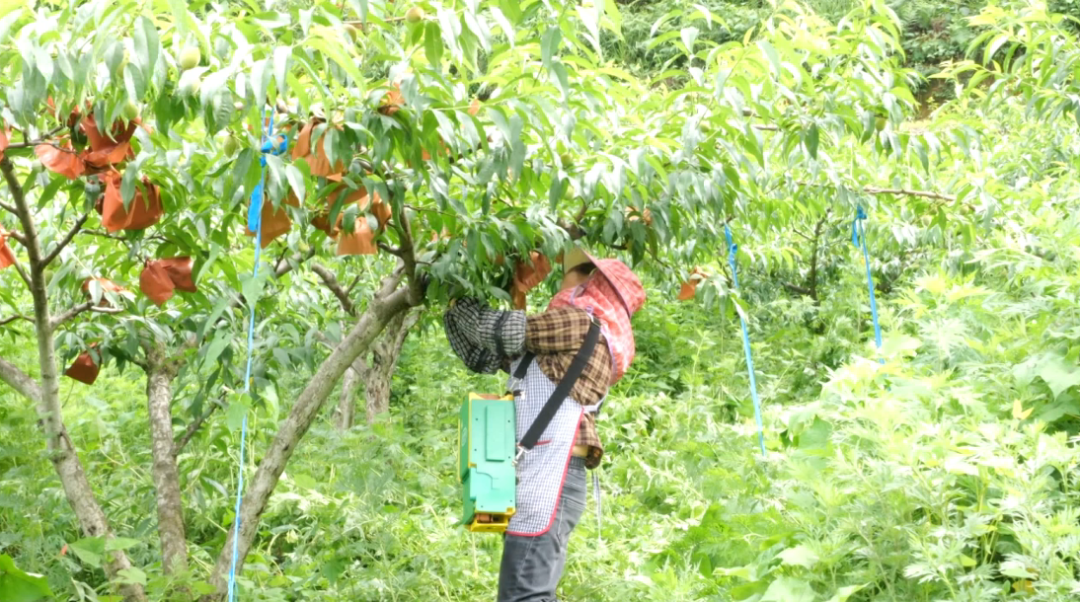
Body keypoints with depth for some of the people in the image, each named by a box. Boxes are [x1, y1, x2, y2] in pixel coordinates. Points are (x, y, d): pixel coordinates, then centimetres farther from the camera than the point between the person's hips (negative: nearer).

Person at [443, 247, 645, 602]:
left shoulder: (583, 324, -3)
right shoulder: (547, 346, 24)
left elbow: (500, 331, -4)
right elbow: (482, 355, 25)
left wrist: (457, 294, 10)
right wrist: (452, 306, 20)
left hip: (549, 484, -10)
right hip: (538, 484, 10)